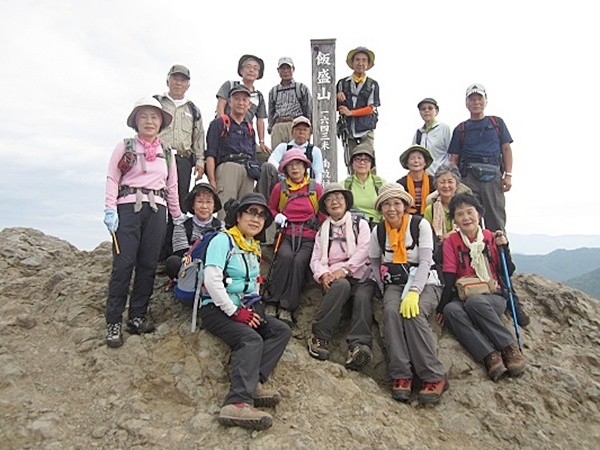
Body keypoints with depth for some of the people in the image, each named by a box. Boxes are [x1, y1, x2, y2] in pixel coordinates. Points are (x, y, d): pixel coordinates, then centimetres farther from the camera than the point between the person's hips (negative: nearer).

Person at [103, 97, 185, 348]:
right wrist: (110, 209, -10)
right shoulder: (125, 147, 8)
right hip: (128, 207, -3)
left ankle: (138, 316, 13)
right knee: (123, 264, -8)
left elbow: (172, 186, 21)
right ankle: (114, 322, 0)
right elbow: (112, 179, 1)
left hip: (156, 210, 4)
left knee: (148, 265, 2)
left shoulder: (166, 153, 18)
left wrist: (177, 215, 22)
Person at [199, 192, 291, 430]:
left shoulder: (255, 248, 17)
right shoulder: (223, 240, -9)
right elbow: (212, 281, -20)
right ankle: (238, 403, -39)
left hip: (245, 308, 8)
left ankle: (253, 382, -24)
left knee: (282, 330, -12)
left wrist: (252, 310, 5)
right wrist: (236, 312, -19)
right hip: (217, 309, -8)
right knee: (251, 339, -31)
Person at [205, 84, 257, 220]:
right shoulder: (219, 123, 12)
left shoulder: (250, 129, 28)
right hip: (227, 168, -5)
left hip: (248, 172, 5)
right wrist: (212, 180, -10)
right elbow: (210, 154, 1)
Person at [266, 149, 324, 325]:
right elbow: (271, 208, 23)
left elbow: (323, 214, 15)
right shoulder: (280, 187, 10)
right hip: (286, 235, 0)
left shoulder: (316, 188, 9)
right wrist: (277, 216, 1)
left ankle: (287, 308, -26)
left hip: (308, 238, 0)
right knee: (286, 257, -32)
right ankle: (272, 303, -27)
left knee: (299, 261, -30)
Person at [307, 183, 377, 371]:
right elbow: (315, 259, 11)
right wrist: (323, 274, -12)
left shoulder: (360, 224, 15)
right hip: (334, 278, 0)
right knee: (341, 285, -34)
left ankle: (359, 346, -44)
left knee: (362, 297, -32)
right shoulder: (323, 231, 22)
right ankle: (320, 337, -34)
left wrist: (344, 269, -16)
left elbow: (363, 251, -2)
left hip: (361, 276, 0)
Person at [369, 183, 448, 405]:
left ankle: (434, 377, -21)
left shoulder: (420, 225, -5)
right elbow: (374, 262, 13)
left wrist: (414, 293, -25)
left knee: (413, 313, -32)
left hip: (425, 283, -2)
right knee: (391, 311, -30)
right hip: (395, 284, 3)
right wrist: (383, 287, -3)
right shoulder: (378, 231, 5)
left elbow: (425, 262, -13)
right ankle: (401, 375, -24)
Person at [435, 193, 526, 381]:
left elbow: (508, 273, 5)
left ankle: (510, 348, -22)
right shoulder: (451, 241, 6)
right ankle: (490, 356, -35)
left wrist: (504, 247, -9)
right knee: (451, 310, -32)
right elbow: (449, 276, -3)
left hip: (493, 297, -1)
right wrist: (442, 306, -14)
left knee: (475, 302, -35)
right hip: (464, 298, 1)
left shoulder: (491, 237, 7)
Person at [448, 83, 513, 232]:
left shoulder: (497, 123, 18)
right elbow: (454, 158, 12)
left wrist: (508, 175, 1)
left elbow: (506, 149, 13)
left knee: (496, 220, -3)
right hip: (469, 176, 0)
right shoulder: (461, 129, 16)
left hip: (493, 176, 0)